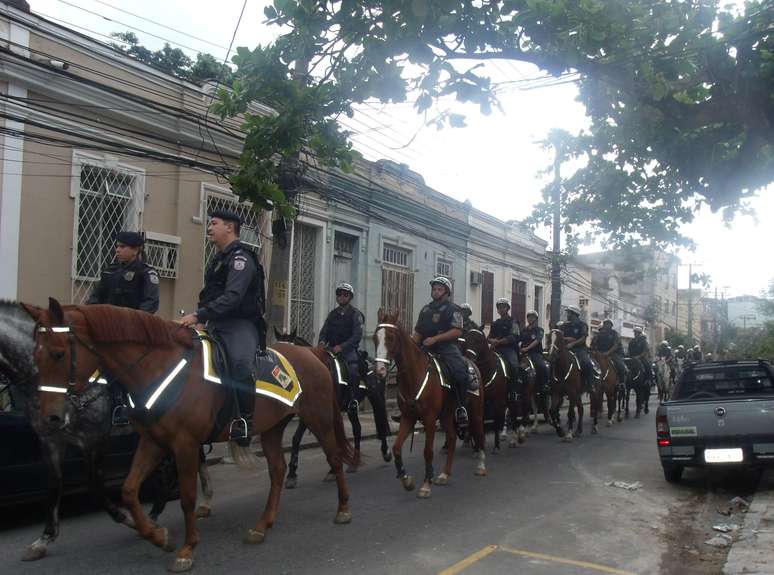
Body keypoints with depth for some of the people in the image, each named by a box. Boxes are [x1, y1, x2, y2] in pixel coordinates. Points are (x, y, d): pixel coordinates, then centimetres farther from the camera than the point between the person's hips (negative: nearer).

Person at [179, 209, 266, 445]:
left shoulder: (240, 257, -10)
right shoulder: (218, 259, 20)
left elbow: (232, 297, -23)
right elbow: (208, 294, 27)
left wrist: (198, 315, -28)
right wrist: (201, 320, 11)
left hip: (240, 324, -10)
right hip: (217, 324, 10)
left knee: (241, 362, -36)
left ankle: (244, 419, -25)